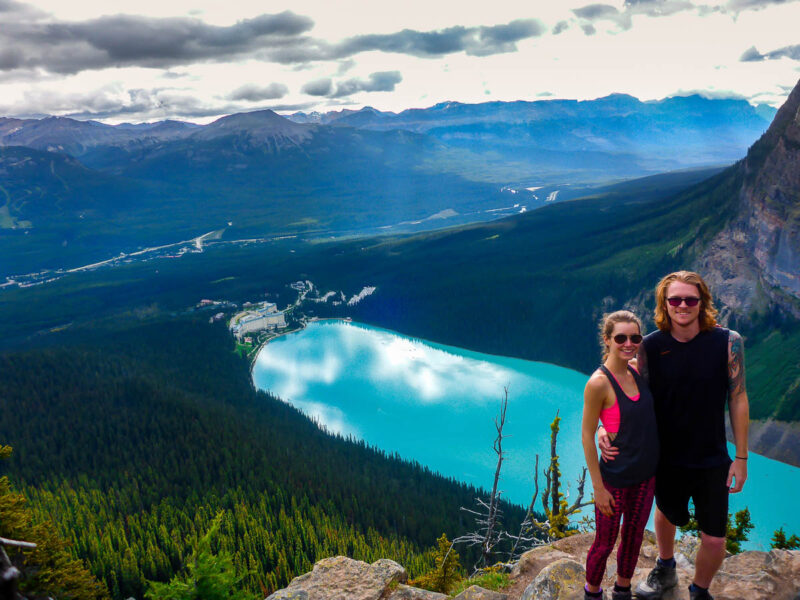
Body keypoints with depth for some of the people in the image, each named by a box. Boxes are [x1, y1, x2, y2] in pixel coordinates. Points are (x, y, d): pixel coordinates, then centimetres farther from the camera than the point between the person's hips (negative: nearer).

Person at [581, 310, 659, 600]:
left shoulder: (637, 369, -4)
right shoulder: (598, 382, -22)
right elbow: (587, 435, -17)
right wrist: (598, 488, -15)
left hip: (646, 474, 6)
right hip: (615, 478, -6)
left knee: (634, 536, 22)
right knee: (605, 542, 11)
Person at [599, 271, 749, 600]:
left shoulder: (728, 341, -14)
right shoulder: (651, 345, -11)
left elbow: (738, 401, -7)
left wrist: (741, 458, -5)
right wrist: (607, 428, -21)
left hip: (711, 459, -1)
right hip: (666, 458, 2)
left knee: (714, 539, 3)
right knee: (666, 515, 25)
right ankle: (665, 571, 55)